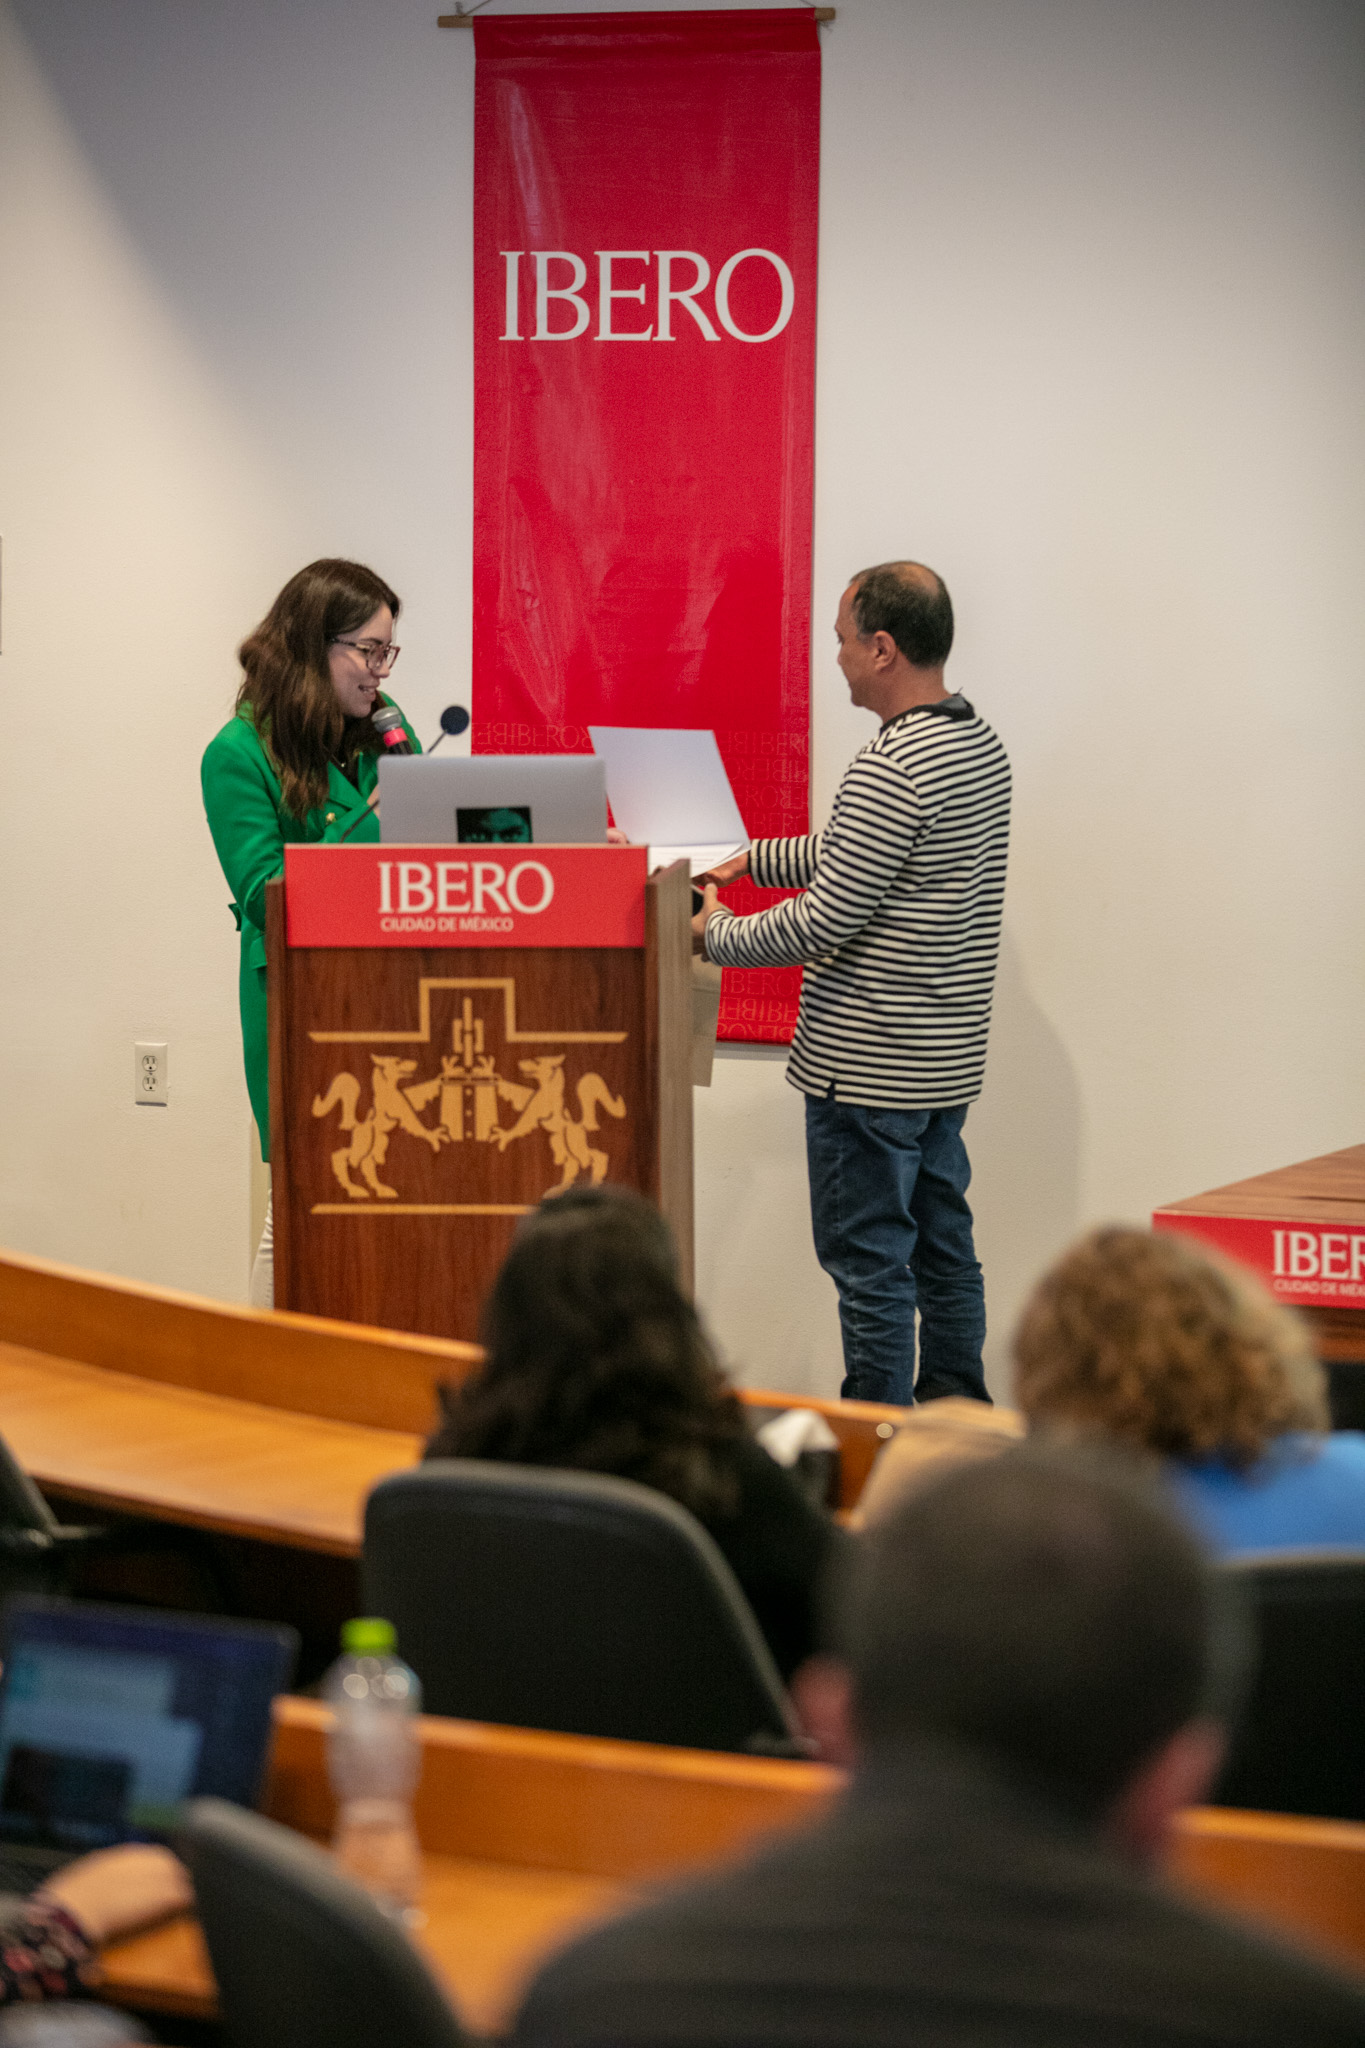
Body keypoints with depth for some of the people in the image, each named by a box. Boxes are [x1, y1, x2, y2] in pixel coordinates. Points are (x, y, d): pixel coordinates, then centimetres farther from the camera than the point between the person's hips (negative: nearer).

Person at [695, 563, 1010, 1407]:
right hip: (950, 1054, 9)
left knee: (870, 1267, -2)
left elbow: (822, 926, -20)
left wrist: (718, 934, -5)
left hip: (871, 1067, -9)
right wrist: (752, 858, 21)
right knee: (944, 1249, 16)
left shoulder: (891, 769, -22)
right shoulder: (982, 744, 8)